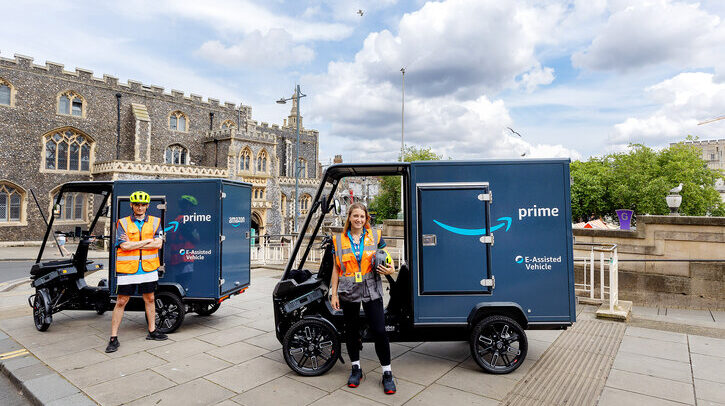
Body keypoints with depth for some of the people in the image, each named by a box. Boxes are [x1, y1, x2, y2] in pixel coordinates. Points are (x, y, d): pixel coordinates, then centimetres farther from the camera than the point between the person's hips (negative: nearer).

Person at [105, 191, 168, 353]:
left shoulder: (155, 222, 5)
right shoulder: (123, 223, 0)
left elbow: (158, 244, -8)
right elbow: (125, 246, -13)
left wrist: (133, 244, -10)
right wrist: (148, 241, -9)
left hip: (149, 268, 2)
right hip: (127, 269, -2)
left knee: (149, 299, 13)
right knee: (121, 302, 3)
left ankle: (152, 331, 26)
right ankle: (113, 338, 12)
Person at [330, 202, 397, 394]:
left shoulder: (375, 236, 4)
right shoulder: (339, 240, 5)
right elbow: (336, 269, 9)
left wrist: (390, 270, -10)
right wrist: (334, 294, 5)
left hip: (371, 291, -1)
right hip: (348, 292, 1)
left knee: (379, 331, -4)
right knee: (351, 330, 11)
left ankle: (387, 373, 12)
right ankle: (356, 368, 31)